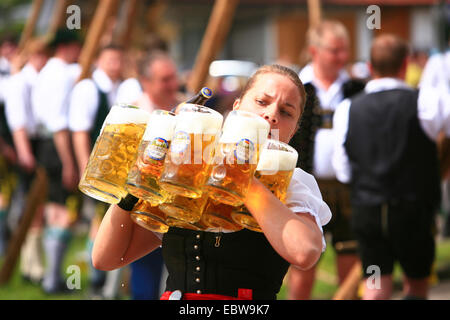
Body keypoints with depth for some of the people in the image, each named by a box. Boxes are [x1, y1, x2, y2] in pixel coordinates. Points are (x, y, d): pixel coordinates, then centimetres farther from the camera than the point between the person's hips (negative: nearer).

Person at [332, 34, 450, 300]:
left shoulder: (347, 110, 2)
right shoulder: (426, 103, -9)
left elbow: (344, 172, 9)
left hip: (366, 211, 2)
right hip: (413, 212, -2)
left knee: (376, 287, 6)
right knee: (417, 283, 15)